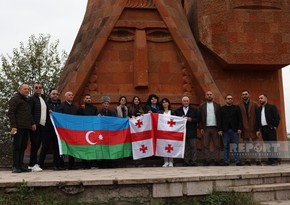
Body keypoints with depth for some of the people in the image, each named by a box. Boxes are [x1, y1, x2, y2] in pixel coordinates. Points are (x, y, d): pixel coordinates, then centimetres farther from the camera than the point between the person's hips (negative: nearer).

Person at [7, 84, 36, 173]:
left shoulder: (26, 100, 23)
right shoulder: (15, 98, -1)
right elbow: (10, 113, -9)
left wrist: (32, 123, 11)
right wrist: (13, 126, -18)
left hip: (26, 127, 8)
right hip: (18, 127, -8)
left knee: (23, 146, 7)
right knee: (17, 146, -5)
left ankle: (21, 165, 11)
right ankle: (15, 166, -2)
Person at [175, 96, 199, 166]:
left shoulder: (194, 110, 9)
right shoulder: (178, 110, 11)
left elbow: (197, 119, 3)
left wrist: (191, 119, -13)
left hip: (192, 132, -1)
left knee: (193, 147, -3)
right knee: (185, 147, 3)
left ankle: (194, 161, 0)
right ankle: (187, 161, 8)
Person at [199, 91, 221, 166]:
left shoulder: (217, 105, 8)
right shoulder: (202, 106, 9)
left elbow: (220, 117, 4)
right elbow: (200, 118, 6)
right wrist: (201, 128, -3)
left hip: (215, 127, 0)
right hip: (206, 128, 0)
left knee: (217, 145, 0)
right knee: (206, 146, 0)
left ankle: (217, 160, 4)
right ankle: (207, 160, 4)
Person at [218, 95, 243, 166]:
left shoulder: (236, 108, 9)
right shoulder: (222, 109, 9)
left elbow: (240, 119, 4)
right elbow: (220, 120, 4)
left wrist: (239, 128, -6)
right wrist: (220, 129, -4)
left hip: (234, 130, 0)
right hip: (225, 130, 0)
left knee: (236, 147, -2)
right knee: (226, 147, 3)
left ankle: (237, 161, -1)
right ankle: (226, 162, 7)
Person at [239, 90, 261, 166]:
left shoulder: (254, 104, 6)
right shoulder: (240, 106, 7)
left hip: (253, 128, 0)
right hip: (245, 128, 1)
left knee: (256, 144, 2)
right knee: (247, 146, 2)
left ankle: (258, 160, 6)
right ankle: (248, 160, 6)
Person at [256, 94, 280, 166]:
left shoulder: (272, 107, 3)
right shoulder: (258, 109, 18)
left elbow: (277, 117, -4)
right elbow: (257, 120, 16)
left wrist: (275, 126, -10)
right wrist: (258, 130, 8)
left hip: (270, 128, -5)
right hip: (263, 129, 5)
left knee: (273, 145, -8)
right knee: (267, 145, 3)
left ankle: (275, 160, -6)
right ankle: (270, 160, 4)